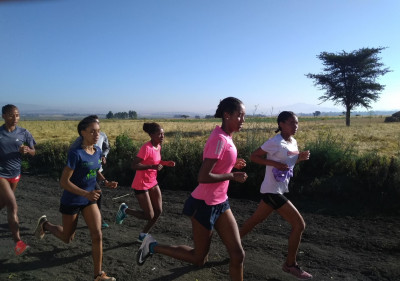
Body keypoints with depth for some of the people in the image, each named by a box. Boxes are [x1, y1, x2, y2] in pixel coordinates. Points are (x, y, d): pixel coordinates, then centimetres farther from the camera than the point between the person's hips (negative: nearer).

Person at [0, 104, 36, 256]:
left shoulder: (24, 133, -3)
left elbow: (33, 152, 4)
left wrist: (27, 150, -17)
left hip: (15, 174, 4)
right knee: (13, 206, -12)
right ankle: (18, 242, -7)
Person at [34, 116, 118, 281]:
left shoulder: (97, 151, -4)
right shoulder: (76, 154, -25)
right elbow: (64, 181, -23)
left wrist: (105, 182, -5)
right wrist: (86, 194, -32)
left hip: (89, 200, 5)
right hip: (71, 201, -5)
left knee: (97, 235, -2)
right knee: (68, 238, 16)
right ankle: (45, 224, 45)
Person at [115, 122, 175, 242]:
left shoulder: (158, 146, 2)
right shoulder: (146, 148, -24)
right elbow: (134, 165, -27)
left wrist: (166, 163, 0)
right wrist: (153, 166, -34)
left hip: (153, 183, 8)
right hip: (141, 185, -8)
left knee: (158, 211, 7)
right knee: (149, 216, -1)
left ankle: (143, 236, 26)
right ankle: (125, 210, 21)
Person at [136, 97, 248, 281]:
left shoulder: (224, 136, 5)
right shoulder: (220, 139, -23)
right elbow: (203, 177, -28)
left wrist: (232, 164, 3)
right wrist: (232, 176, -17)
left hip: (220, 203, 9)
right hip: (205, 204, -8)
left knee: (238, 254, 7)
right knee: (199, 258, 10)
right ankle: (153, 246, 24)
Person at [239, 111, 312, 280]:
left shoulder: (293, 142, 9)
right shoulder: (275, 142, -17)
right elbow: (253, 156, -14)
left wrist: (301, 157, 1)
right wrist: (274, 163, -24)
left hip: (278, 190, 9)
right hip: (272, 191, -9)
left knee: (256, 220, 20)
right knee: (299, 224, -7)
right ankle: (290, 264, 10)